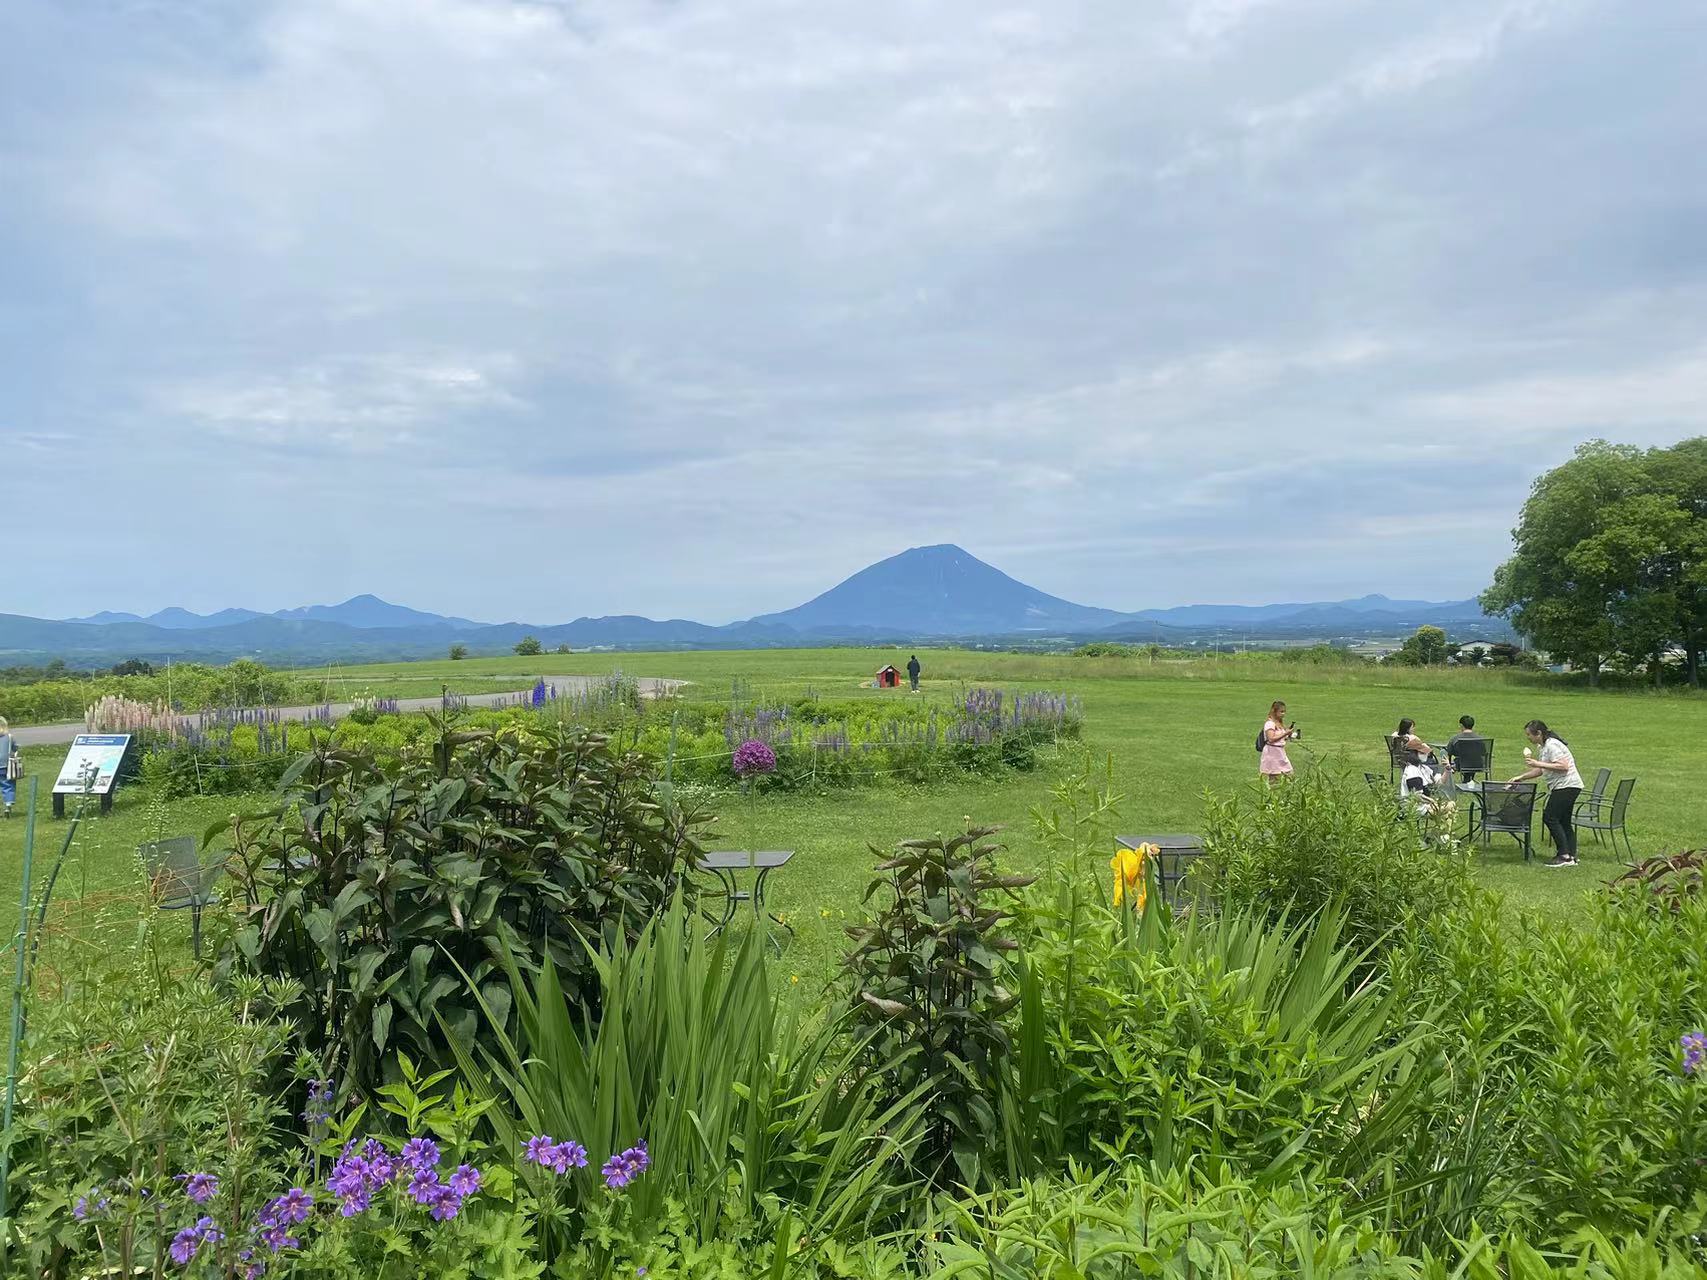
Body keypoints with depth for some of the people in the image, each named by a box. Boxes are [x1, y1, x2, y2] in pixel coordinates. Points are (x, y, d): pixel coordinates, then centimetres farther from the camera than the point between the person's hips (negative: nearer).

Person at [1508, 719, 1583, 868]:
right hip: (1564, 787, 11)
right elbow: (1541, 771, 25)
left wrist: (1539, 764, -23)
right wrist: (1521, 777, 19)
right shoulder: (1544, 746, 17)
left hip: (1567, 786, -11)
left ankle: (1564, 856, -10)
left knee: (1550, 817, -12)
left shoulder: (1552, 745, -16)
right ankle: (1571, 857, 14)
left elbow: (1563, 766, -25)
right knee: (1563, 821, 12)